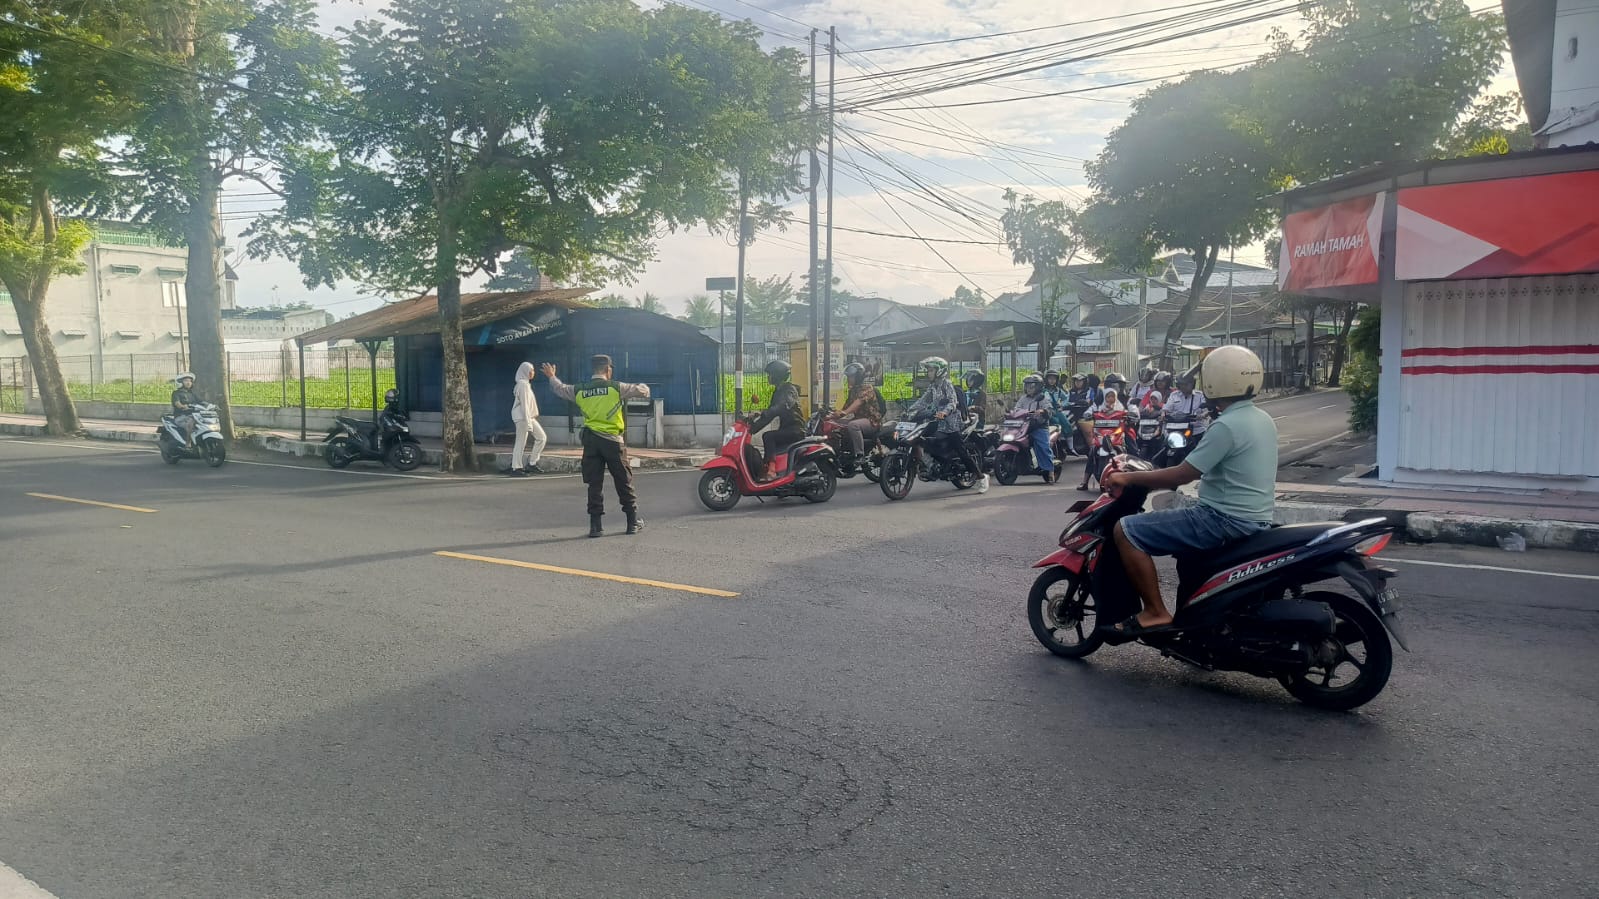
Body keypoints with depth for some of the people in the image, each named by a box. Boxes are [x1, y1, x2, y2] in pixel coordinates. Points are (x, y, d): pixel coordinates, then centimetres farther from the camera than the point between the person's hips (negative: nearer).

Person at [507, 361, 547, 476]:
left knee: (541, 437, 9)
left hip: (529, 417, 10)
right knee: (521, 443, -6)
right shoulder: (523, 384, -14)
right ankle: (516, 468, 0)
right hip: (522, 417, -10)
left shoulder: (526, 384, 16)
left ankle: (532, 464, 12)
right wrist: (527, 421, -20)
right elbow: (524, 404, -18)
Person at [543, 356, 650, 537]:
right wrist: (643, 387, 25)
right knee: (624, 482, 8)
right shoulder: (616, 387, -6)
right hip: (613, 440, -3)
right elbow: (642, 391, 0)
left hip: (590, 441, 3)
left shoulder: (579, 390, 4)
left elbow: (560, 389, 21)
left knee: (594, 484, 6)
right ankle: (633, 522, 14)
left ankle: (595, 526, 4)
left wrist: (551, 377, 43)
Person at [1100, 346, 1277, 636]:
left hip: (1226, 520, -10)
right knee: (1181, 521, 35)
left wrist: (1129, 478, -9)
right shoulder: (1263, 419, 11)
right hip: (1255, 518, 10)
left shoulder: (1227, 425, -19)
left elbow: (1183, 475, -19)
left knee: (1126, 530, -10)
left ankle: (1156, 612, -7)